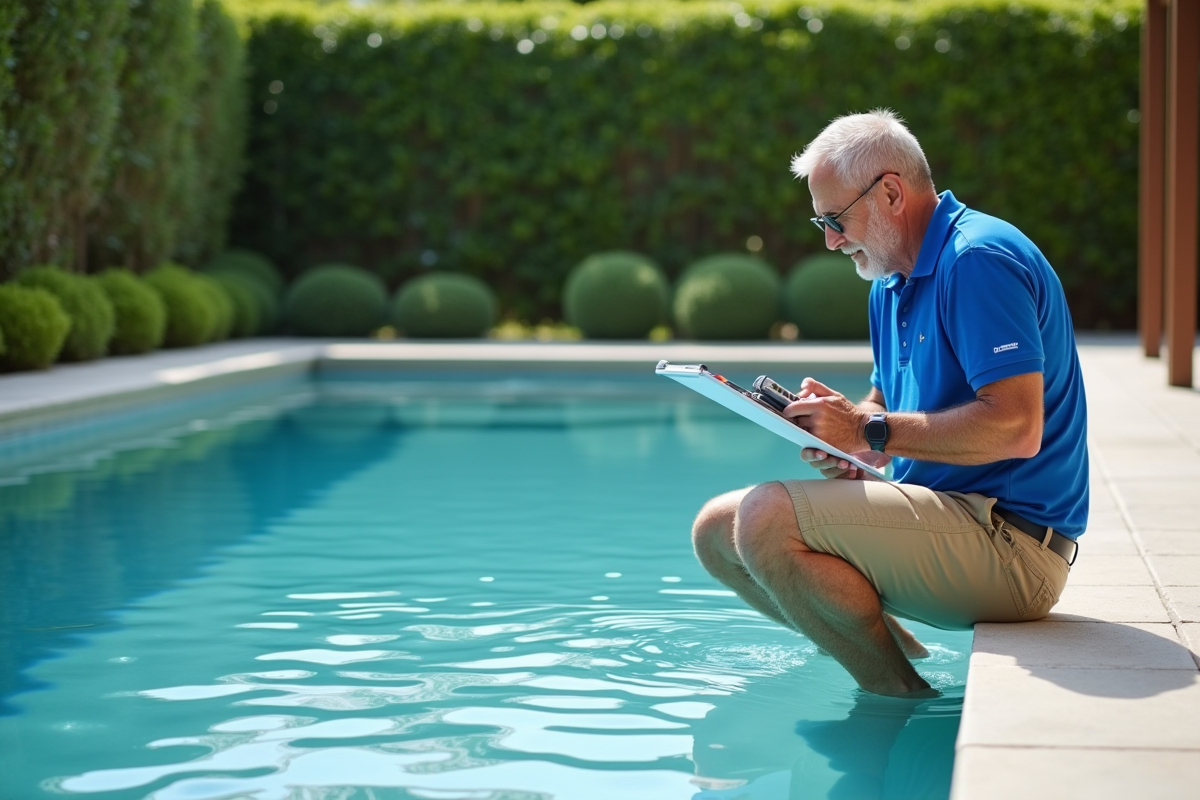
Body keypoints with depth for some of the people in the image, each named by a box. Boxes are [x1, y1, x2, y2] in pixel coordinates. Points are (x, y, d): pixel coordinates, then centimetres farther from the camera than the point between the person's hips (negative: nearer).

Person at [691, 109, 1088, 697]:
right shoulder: (892, 284, 15)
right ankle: (892, 649, 6)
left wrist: (872, 432, -19)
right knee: (716, 530, 8)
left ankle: (899, 695, -11)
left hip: (1009, 541, -10)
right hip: (947, 517, 10)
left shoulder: (980, 261, -16)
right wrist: (839, 440, -2)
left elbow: (1016, 428, -25)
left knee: (766, 519, -25)